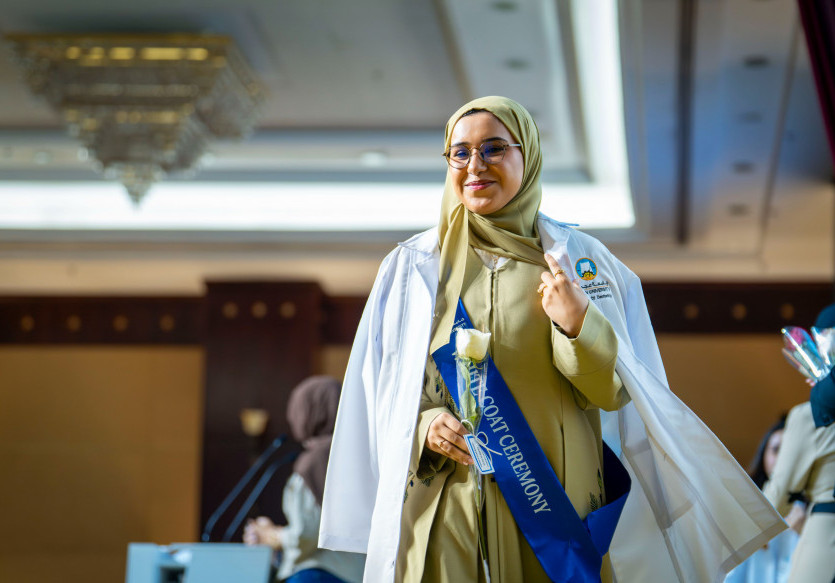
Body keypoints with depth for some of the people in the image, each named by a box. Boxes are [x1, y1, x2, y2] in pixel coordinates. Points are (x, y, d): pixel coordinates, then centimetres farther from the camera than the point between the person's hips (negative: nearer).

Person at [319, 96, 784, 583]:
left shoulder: (582, 259, 5)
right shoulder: (412, 267, 6)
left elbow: (617, 393, 1)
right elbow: (384, 394, 7)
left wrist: (580, 325, -16)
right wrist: (425, 427, -13)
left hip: (558, 508, 0)